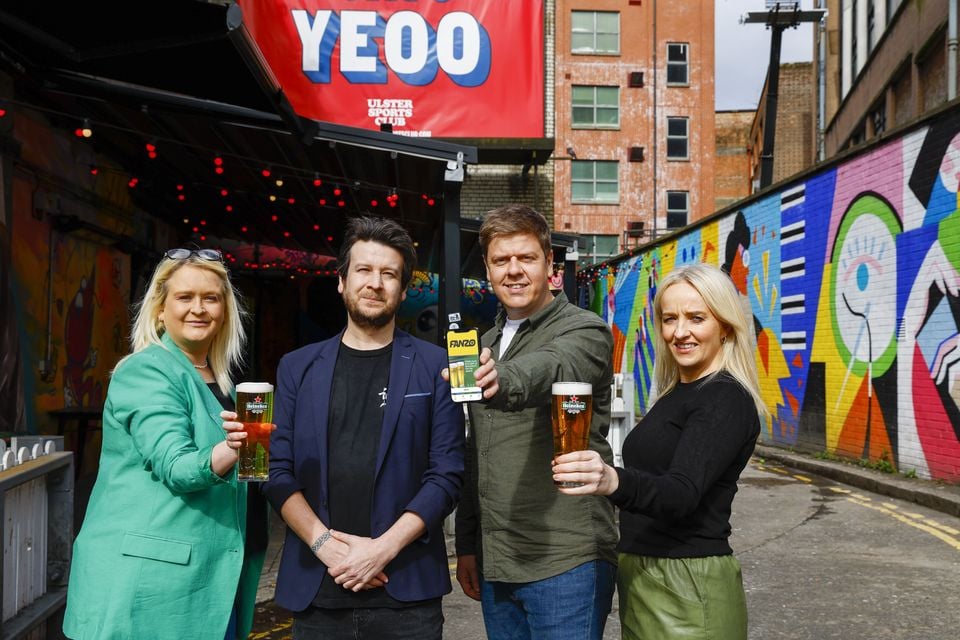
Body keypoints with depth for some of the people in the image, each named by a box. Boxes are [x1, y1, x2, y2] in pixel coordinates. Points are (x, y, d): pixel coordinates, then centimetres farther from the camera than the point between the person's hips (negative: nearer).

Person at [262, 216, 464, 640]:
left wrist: (384, 547, -12)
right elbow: (279, 471, 3)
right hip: (314, 589, 2)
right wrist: (326, 544, -10)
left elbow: (446, 474, -3)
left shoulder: (434, 366, 1)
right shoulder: (298, 368, 8)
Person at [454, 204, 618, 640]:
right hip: (495, 562, 7)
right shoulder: (486, 346, 15)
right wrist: (467, 543, 17)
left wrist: (503, 378, -53)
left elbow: (550, 370, -32)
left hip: (565, 560, -6)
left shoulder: (584, 331, -7)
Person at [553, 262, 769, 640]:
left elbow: (682, 493, -30)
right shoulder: (677, 395, 10)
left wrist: (613, 481, -47)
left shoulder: (727, 400, -16)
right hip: (641, 575, 8)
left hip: (688, 586, -8)